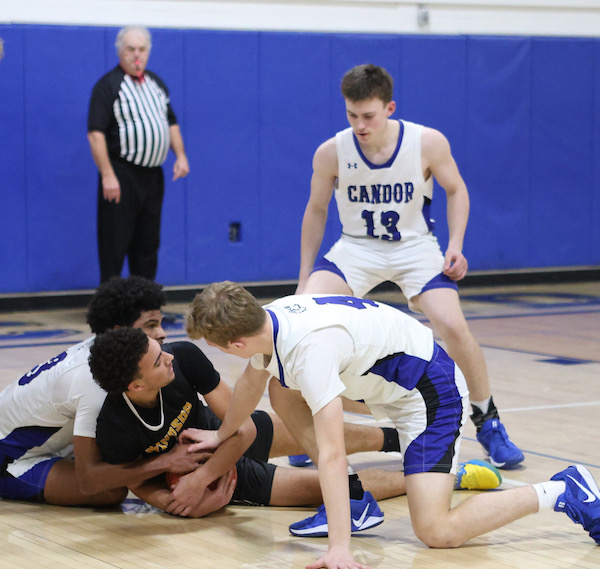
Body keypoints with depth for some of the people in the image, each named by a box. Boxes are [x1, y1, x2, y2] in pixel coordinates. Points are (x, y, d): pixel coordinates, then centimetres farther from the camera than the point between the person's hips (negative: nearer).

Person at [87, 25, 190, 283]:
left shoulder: (156, 83, 14)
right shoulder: (108, 85, -9)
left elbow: (171, 123, 21)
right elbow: (96, 134, -15)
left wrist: (180, 155, 5)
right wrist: (107, 175, -22)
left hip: (152, 175, 7)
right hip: (121, 176, -7)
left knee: (148, 242, 12)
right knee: (115, 243, -5)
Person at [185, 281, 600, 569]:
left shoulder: (307, 349, -35)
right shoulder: (265, 320, -7)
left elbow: (332, 455, -40)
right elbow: (252, 380, 19)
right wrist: (222, 435, 35)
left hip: (432, 389, -10)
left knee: (437, 532, -17)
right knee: (283, 392, 8)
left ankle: (563, 492, -6)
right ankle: (353, 503, 9)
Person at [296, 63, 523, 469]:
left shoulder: (428, 143, -18)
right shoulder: (331, 153, -15)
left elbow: (456, 190, 1)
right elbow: (316, 211, 2)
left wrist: (455, 245, -13)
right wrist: (304, 279, 2)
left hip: (415, 246, -1)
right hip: (356, 248, 1)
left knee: (453, 325, -21)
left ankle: (487, 422, 4)